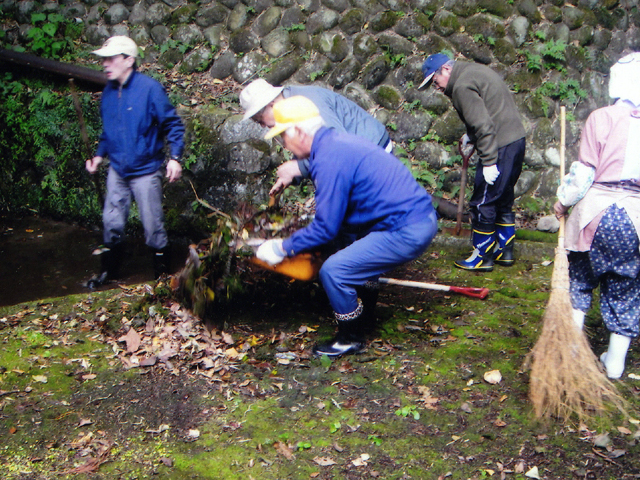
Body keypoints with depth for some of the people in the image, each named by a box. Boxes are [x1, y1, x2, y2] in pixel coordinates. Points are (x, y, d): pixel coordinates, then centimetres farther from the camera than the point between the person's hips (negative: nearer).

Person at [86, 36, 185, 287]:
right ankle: (109, 269, 29)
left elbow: (173, 124, -11)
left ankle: (161, 273, 19)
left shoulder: (150, 88, -15)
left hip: (145, 170, -6)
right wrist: (100, 155, 11)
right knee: (111, 222, 12)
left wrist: (175, 158, -19)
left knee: (153, 225, 3)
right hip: (117, 170, 6)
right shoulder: (109, 92, 4)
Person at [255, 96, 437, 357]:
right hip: (421, 217, 11)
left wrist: (284, 247, -4)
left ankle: (351, 338, 10)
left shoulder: (329, 159, -17)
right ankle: (364, 321, 39)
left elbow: (326, 227, -14)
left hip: (407, 232, -11)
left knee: (333, 271, -12)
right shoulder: (337, 141, 14)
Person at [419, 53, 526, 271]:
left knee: (483, 204, 0)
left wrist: (489, 162, -21)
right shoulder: (475, 71, 15)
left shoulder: (462, 86, -16)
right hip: (516, 139, 10)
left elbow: (484, 125, -22)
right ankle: (505, 251, 28)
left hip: (500, 147, -10)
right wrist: (470, 136, 18)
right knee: (503, 200, 19)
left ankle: (482, 257, 10)